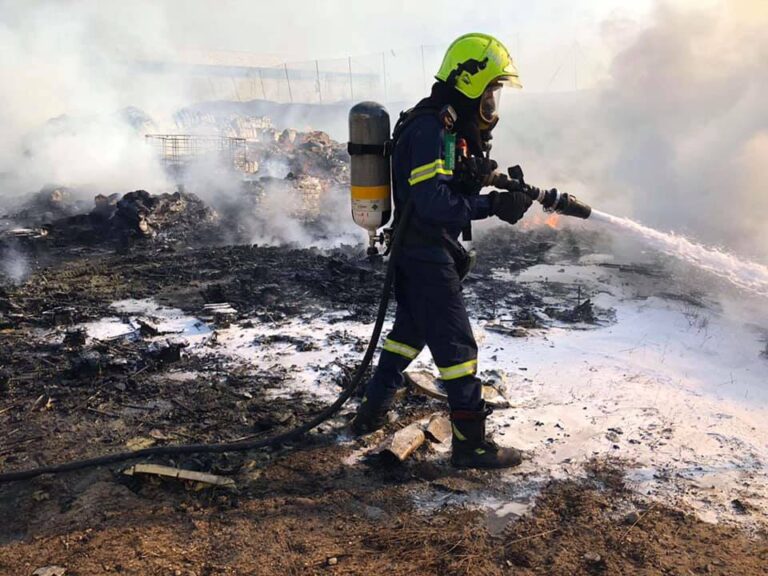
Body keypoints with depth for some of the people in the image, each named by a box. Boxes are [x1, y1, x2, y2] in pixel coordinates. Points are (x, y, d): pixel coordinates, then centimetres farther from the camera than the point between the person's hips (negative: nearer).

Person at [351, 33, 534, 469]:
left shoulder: (451, 126, 12)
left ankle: (373, 412, 36)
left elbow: (460, 185, 13)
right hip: (426, 256, -11)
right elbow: (433, 204, -28)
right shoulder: (431, 130, -20)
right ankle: (471, 442, 8)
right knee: (457, 346, -3)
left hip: (417, 253, 11)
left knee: (409, 331, 22)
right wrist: (492, 205, -25)